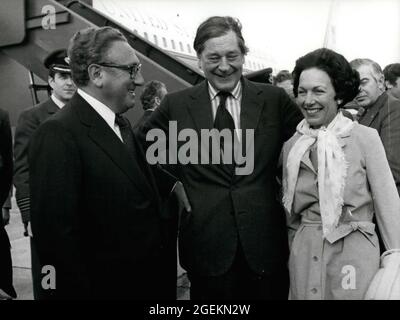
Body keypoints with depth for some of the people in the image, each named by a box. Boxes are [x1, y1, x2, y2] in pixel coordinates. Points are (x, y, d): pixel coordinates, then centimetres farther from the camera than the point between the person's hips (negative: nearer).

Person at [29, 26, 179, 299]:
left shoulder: (121, 123, 7)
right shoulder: (59, 134, -21)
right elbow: (56, 234, -23)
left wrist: (174, 183, 3)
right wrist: (79, 291, -18)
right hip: (110, 286, -8)